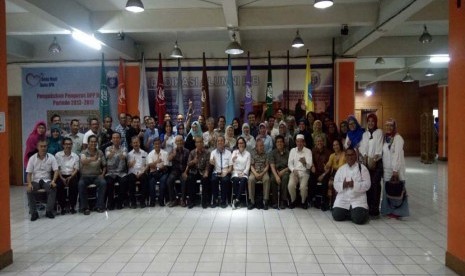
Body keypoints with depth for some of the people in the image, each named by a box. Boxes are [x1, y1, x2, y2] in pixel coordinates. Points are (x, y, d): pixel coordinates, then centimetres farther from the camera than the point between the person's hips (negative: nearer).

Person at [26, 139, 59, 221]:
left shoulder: (51, 157, 1)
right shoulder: (32, 158, 2)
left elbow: (56, 171, -5)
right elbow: (29, 173, 0)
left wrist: (53, 181, -23)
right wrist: (29, 184, -18)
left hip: (47, 180, 0)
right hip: (35, 180, 1)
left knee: (53, 189, -31)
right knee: (29, 191, -30)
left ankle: (49, 211, -19)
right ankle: (34, 212, -17)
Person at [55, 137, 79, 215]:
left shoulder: (75, 156, 10)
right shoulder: (58, 155, 6)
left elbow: (76, 169, 4)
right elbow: (57, 169, -1)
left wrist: (70, 177, -14)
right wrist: (62, 178, -14)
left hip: (72, 176, 0)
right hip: (61, 175, 0)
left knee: (74, 185, -30)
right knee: (59, 185, -30)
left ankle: (72, 207, -15)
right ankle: (63, 207, -14)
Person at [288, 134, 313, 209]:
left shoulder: (308, 151, -1)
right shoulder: (292, 150, 7)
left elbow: (309, 165, -9)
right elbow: (290, 163, 6)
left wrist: (305, 163, -32)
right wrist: (293, 170, -13)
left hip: (304, 173, -1)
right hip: (294, 172, 2)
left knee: (303, 187, -29)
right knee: (290, 185, -27)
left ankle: (303, 201, 1)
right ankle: (293, 200, 1)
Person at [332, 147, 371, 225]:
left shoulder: (362, 168, 0)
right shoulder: (341, 169, 9)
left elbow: (367, 184, -8)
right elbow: (335, 184, 4)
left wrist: (354, 185, -23)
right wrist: (343, 185, -17)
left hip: (358, 199, -3)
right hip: (343, 198, 3)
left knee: (359, 219, -22)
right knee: (337, 216, -13)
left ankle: (355, 212, 14)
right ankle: (349, 212, 18)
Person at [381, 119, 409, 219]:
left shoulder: (397, 138, -9)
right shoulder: (386, 137, 12)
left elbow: (397, 155, -14)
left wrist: (395, 170, -18)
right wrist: (383, 168, 7)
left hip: (395, 169, -6)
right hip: (386, 169, 6)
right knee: (387, 189, 8)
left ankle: (397, 211, 5)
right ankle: (388, 210, 16)